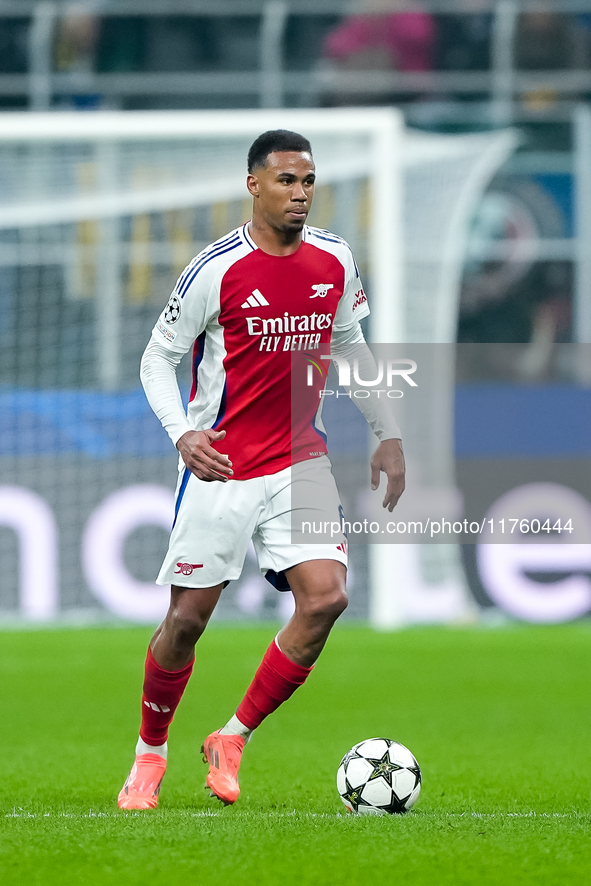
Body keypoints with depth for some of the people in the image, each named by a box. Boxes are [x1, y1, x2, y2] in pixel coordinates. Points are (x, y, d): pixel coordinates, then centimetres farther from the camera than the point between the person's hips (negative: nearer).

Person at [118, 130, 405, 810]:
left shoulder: (335, 261, 2)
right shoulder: (217, 270, -12)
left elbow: (349, 345, 18)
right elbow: (157, 358, -4)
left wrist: (387, 435, 14)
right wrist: (182, 433, -20)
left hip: (299, 461, 4)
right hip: (219, 466, -4)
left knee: (325, 598, -15)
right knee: (188, 618, 0)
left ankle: (233, 740, 0)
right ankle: (150, 752, 24)